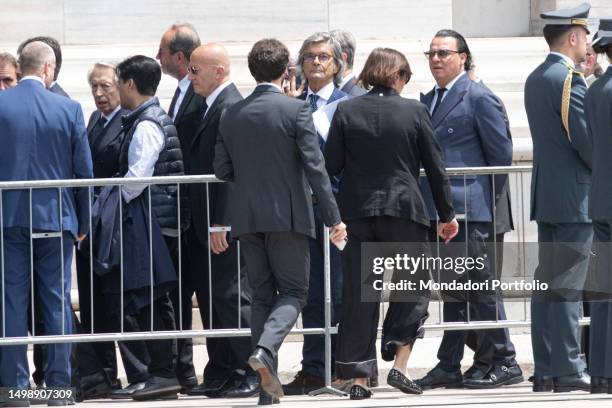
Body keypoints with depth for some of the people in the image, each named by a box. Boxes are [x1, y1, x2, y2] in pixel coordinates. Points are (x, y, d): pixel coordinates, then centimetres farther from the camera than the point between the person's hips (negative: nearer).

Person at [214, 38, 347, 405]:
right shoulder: (296, 110, -8)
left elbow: (222, 170, 8)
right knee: (293, 292, 5)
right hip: (288, 214, -4)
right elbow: (314, 165, -12)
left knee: (262, 295, 10)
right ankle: (265, 349, -22)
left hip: (247, 217, 4)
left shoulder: (233, 115, 5)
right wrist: (334, 217, -9)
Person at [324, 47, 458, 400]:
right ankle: (399, 365, 1)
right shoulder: (414, 111, -2)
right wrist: (447, 214, 11)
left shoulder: (346, 112, 0)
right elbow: (435, 166, 2)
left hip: (357, 212, 2)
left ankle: (358, 378, 5)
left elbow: (331, 165, -1)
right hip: (404, 210, -2)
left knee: (359, 296, 6)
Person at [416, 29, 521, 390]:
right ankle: (450, 366, 12)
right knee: (451, 290, 10)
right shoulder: (427, 101, 16)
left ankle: (502, 363, 2)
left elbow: (501, 153, -6)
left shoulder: (480, 99, -6)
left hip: (469, 211, -8)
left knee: (480, 286, -5)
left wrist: (488, 197, -2)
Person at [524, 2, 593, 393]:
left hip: (545, 195, 9)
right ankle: (568, 371, -7)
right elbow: (586, 139, -18)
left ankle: (545, 369, 11)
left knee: (547, 283, 9)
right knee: (568, 286, -8)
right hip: (574, 196, -9)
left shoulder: (535, 79, 13)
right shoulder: (570, 79, -14)